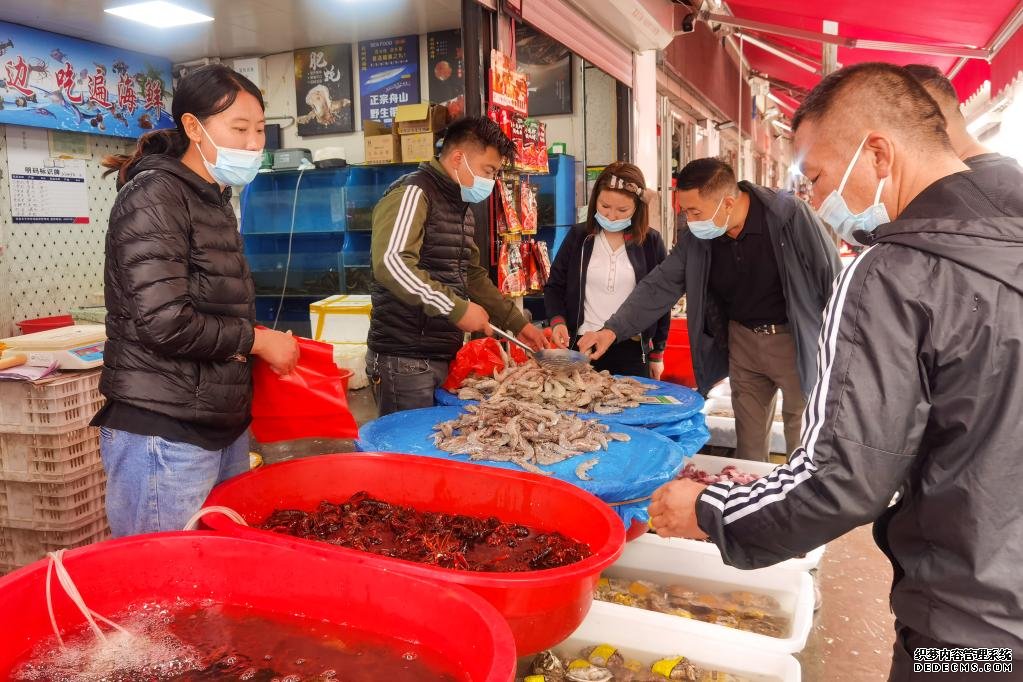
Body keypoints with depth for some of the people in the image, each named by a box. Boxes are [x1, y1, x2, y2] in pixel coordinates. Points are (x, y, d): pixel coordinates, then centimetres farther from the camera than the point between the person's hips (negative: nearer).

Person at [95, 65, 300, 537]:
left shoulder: (214, 200, 15)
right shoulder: (154, 196, -12)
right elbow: (165, 324, -22)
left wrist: (274, 349, 3)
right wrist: (257, 340, -10)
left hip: (224, 427, 8)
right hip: (163, 436, -8)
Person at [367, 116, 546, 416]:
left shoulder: (462, 208, 18)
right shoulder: (413, 193, -11)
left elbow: (472, 275, 25)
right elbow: (391, 263, -26)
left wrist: (517, 324, 20)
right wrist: (456, 308, -24)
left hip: (444, 355, 9)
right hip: (405, 358, -9)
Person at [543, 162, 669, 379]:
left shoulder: (651, 242, 0)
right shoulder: (578, 237, 2)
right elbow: (554, 286, 8)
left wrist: (657, 353, 8)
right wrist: (558, 320, -11)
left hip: (632, 351, 0)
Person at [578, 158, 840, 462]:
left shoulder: (790, 214, -20)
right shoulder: (697, 237, -6)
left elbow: (833, 277, -12)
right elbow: (660, 286, -5)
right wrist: (613, 329, -16)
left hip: (794, 339, -4)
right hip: (742, 341, 4)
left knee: (803, 441, 4)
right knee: (749, 440, 13)